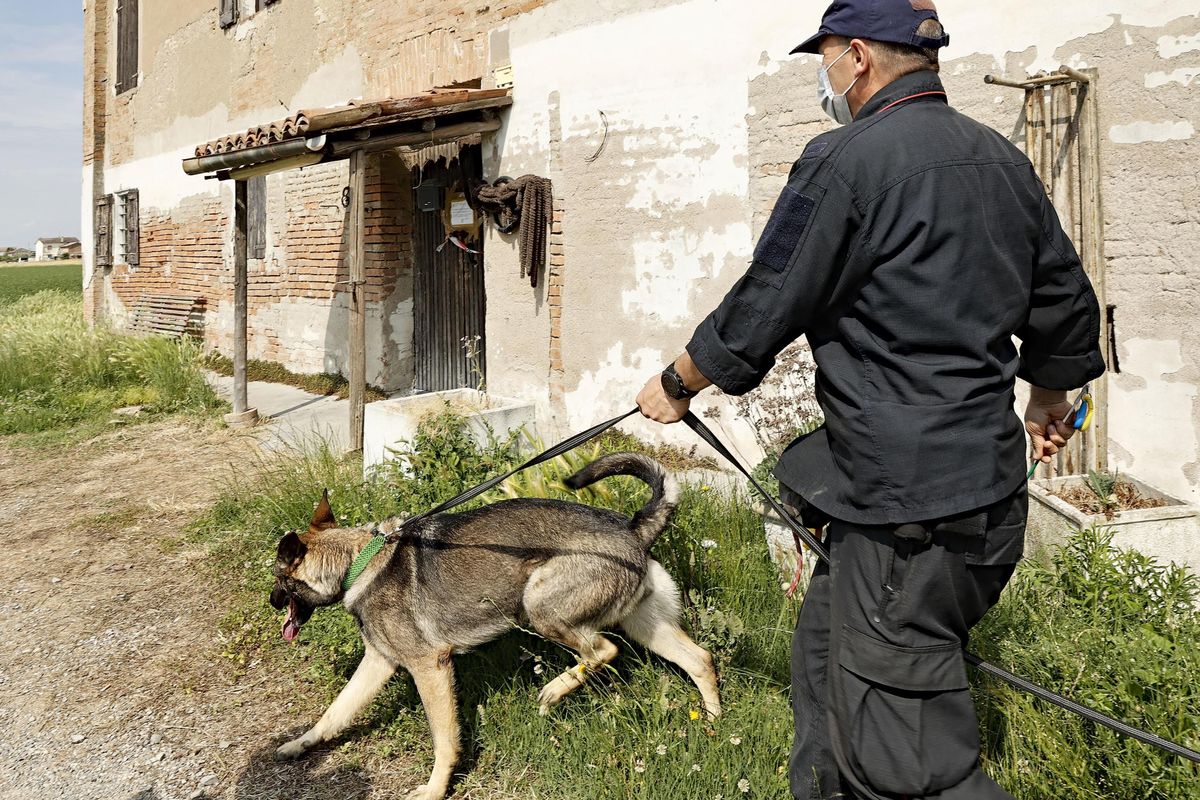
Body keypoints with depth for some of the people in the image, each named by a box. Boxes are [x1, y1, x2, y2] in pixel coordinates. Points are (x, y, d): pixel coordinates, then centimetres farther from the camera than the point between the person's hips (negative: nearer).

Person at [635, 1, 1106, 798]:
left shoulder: (846, 161, -15)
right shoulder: (1002, 160, 10)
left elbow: (760, 311, -9)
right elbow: (1065, 303, 19)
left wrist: (674, 385, 8)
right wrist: (1050, 402, 37)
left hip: (906, 511, -9)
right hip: (990, 482, 9)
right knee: (827, 638, 25)